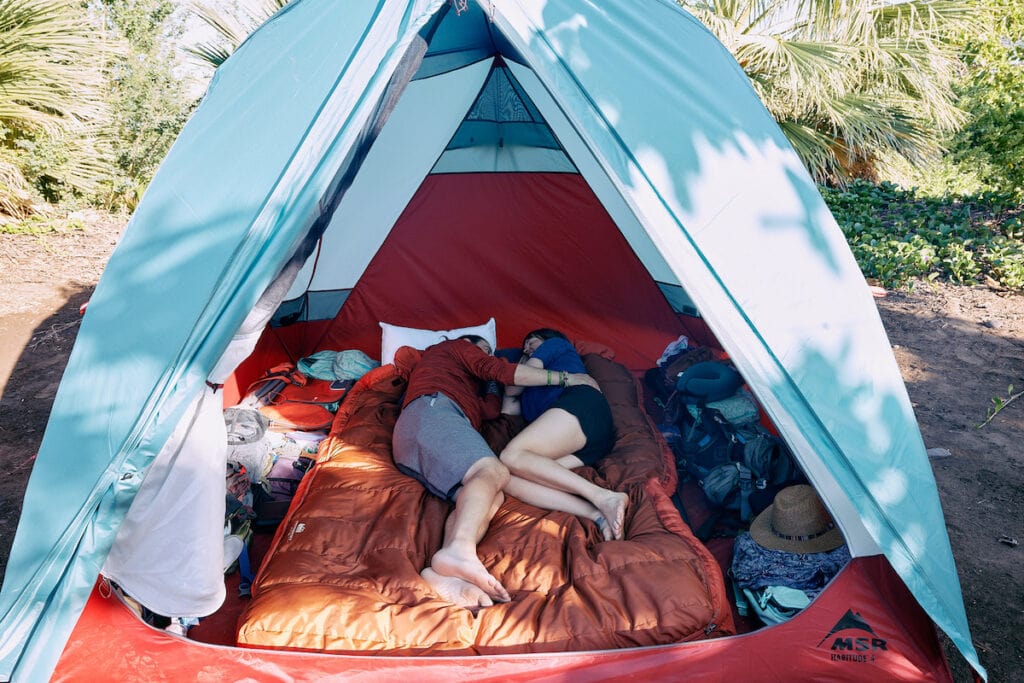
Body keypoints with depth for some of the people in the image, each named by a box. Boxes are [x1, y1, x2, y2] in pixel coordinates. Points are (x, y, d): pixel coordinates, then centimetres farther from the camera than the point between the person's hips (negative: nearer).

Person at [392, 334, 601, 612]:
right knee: (493, 472, -30)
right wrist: (563, 377, 8)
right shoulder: (455, 346, 25)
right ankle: (459, 549, -60)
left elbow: (490, 409, 27)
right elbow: (495, 369, 7)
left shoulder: (467, 388, 46)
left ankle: (443, 573, -47)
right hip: (432, 410, -7)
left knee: (492, 498, -19)